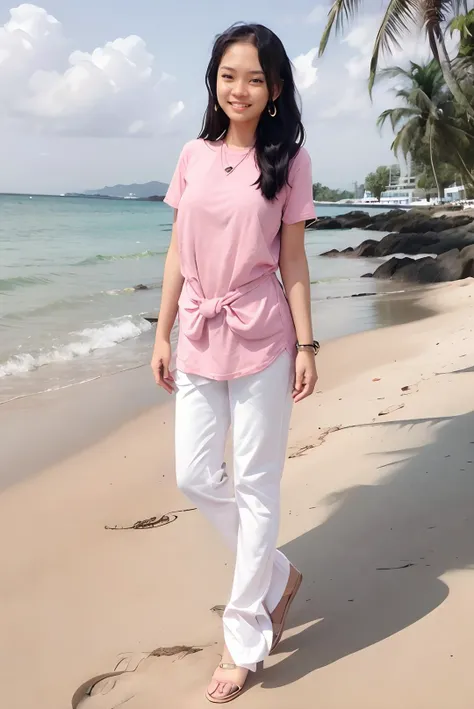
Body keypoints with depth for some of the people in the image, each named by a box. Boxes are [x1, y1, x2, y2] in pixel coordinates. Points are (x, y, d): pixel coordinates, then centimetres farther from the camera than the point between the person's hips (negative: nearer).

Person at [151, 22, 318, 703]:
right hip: (198, 339, 4)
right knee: (196, 476, 8)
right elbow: (177, 253, 8)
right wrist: (162, 335, 7)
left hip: (260, 340, -4)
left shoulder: (287, 161, -1)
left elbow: (293, 262, -1)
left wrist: (306, 346, -4)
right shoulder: (194, 156, 6)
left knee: (255, 485, 3)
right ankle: (278, 574, 32)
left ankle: (245, 636, 17)